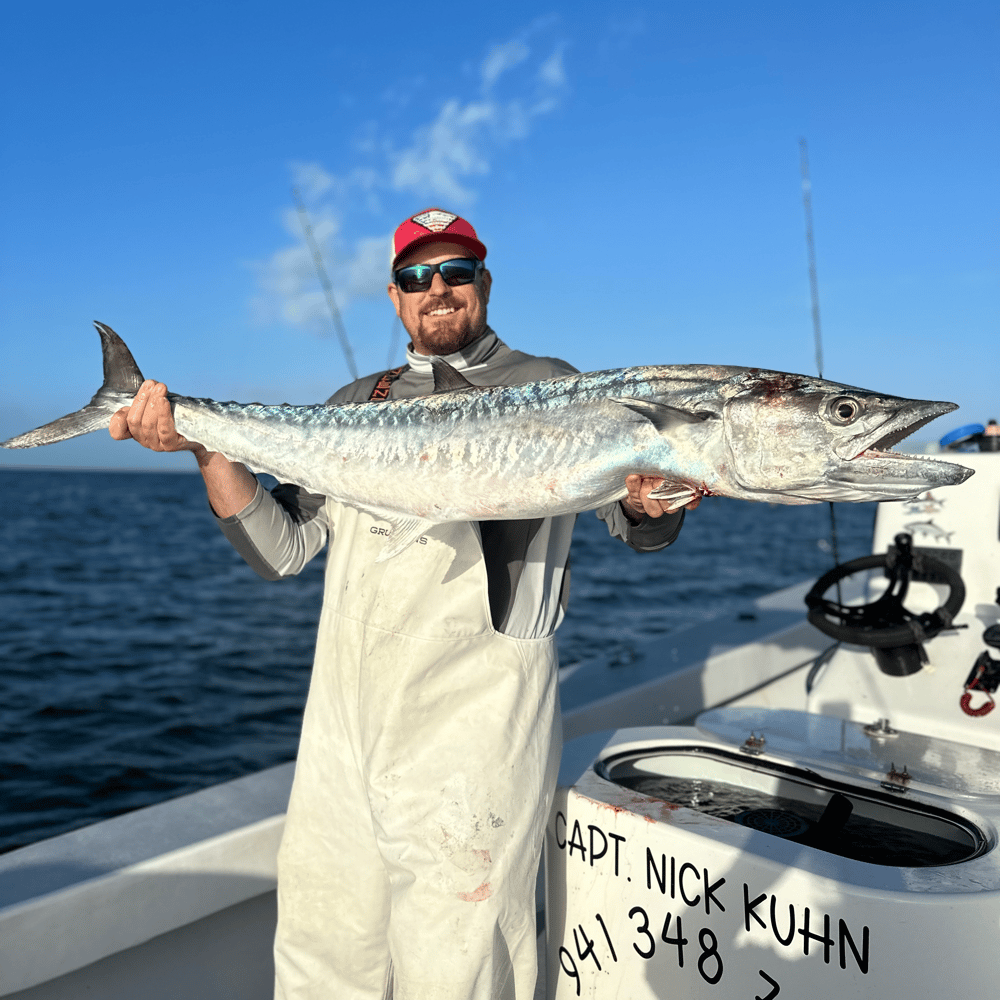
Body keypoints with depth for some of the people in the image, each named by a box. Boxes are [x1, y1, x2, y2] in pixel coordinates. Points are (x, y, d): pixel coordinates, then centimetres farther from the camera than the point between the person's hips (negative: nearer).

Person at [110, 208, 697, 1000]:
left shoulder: (548, 389, 3)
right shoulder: (357, 406, 14)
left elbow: (640, 531, 0)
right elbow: (283, 550, 8)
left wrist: (646, 501, -24)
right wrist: (208, 446, -6)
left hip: (474, 721, -4)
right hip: (345, 720, 5)